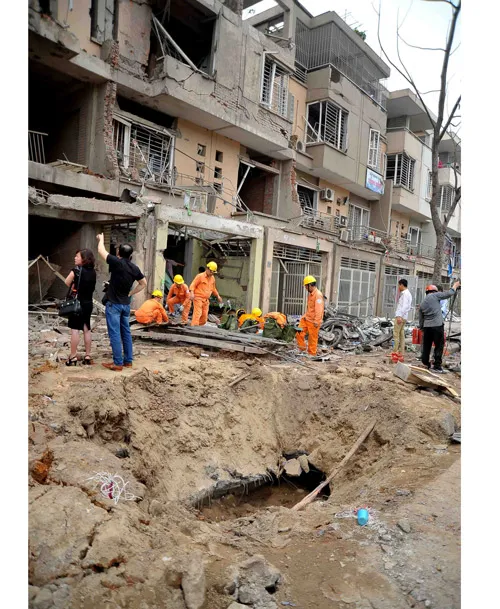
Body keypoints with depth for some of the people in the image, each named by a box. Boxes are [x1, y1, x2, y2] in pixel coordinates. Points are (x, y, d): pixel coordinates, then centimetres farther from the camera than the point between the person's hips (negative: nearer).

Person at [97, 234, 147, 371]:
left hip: (114, 304, -6)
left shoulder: (117, 263, -14)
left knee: (115, 334, -3)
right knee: (126, 332, 13)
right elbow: (143, 284, 15)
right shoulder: (135, 268, 2)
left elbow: (101, 251, -1)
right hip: (126, 304, 6)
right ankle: (128, 360, 18)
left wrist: (101, 239, 18)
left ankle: (118, 363, -2)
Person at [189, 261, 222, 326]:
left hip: (206, 300, 7)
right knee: (197, 313, -16)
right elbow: (193, 285, -11)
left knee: (204, 316, 7)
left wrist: (218, 296, 25)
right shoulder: (200, 276, -7)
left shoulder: (212, 278, 14)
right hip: (198, 298, -7)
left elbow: (213, 288, 28)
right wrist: (192, 293, -26)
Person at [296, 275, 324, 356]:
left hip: (313, 321, -9)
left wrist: (316, 321, -25)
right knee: (299, 333, 7)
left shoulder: (318, 295, -17)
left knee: (313, 338, 1)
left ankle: (312, 354, 12)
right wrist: (305, 316, 17)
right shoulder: (310, 294, 14)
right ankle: (302, 349, 20)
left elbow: (319, 309, -23)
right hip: (307, 319, 9)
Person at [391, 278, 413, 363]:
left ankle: (395, 353, -11)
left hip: (400, 317, -10)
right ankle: (401, 355, 11)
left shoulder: (405, 293, -10)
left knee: (396, 334, -10)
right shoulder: (407, 294, 21)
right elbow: (409, 307, 23)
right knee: (401, 335, 9)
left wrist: (400, 316, -28)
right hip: (404, 317, 10)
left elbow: (405, 306, -21)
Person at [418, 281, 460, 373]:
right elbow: (449, 294, -1)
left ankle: (425, 364, 19)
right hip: (437, 326, -6)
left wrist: (421, 328, 26)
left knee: (426, 346, 13)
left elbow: (421, 320, 18)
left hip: (426, 327, 6)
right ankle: (437, 366, 0)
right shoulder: (435, 296, -1)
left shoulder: (422, 304, 17)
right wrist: (455, 286, 15)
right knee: (439, 346, 0)